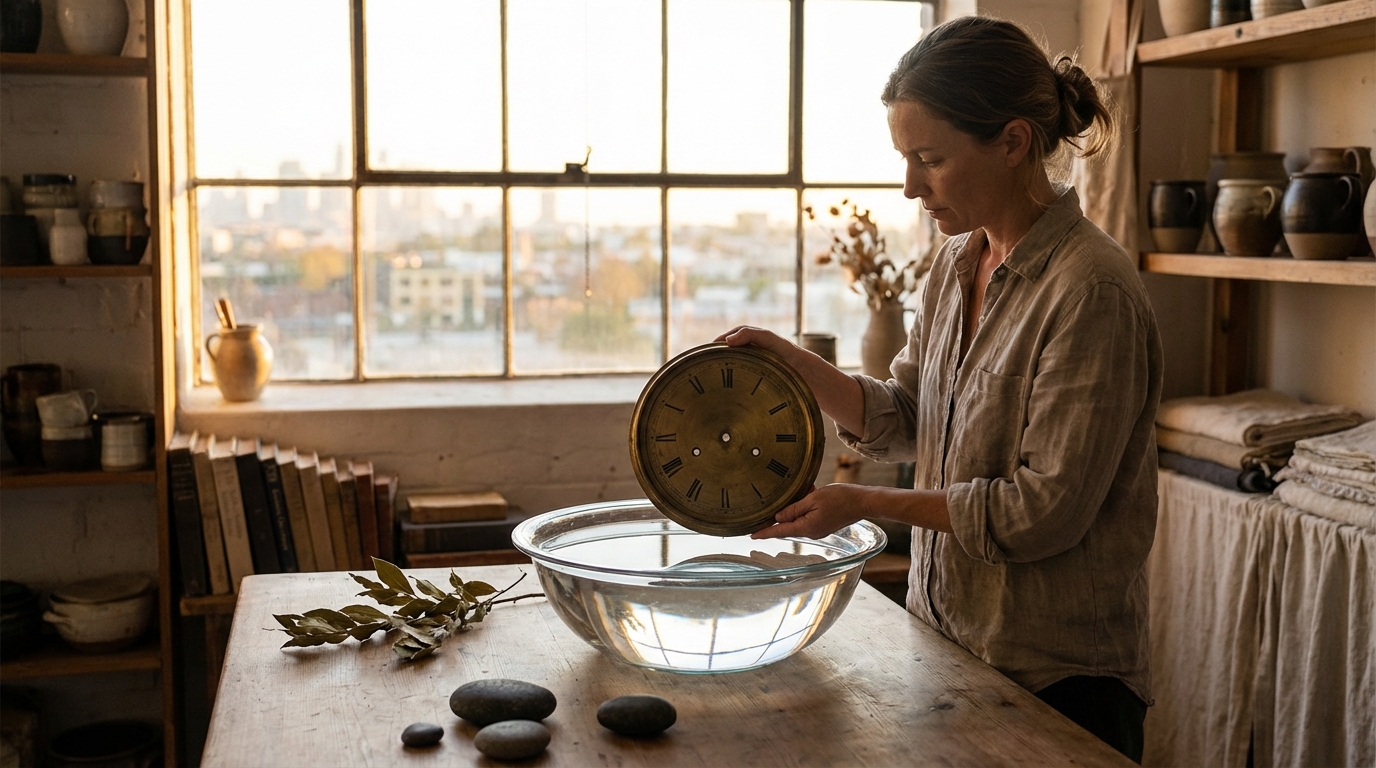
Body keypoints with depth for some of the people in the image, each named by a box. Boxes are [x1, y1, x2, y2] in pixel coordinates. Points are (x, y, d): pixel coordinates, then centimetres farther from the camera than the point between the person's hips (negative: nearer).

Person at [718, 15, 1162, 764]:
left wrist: (865, 503, -18)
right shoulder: (957, 263, 4)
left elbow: (1044, 510, -22)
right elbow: (903, 419, 9)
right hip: (946, 641, 7)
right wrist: (793, 364, -6)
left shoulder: (1091, 291, -22)